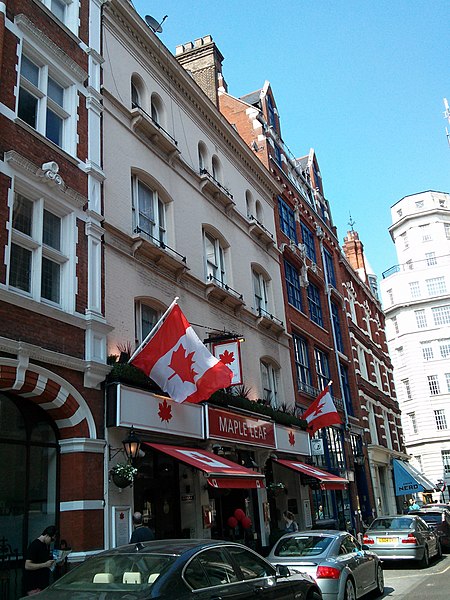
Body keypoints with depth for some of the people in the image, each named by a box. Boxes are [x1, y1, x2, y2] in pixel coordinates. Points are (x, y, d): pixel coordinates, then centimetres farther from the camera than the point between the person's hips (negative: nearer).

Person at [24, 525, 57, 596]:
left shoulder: (47, 545, 11)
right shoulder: (34, 546, -15)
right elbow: (27, 566, -20)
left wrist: (55, 562, 5)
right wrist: (45, 564, -24)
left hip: (44, 583, 8)